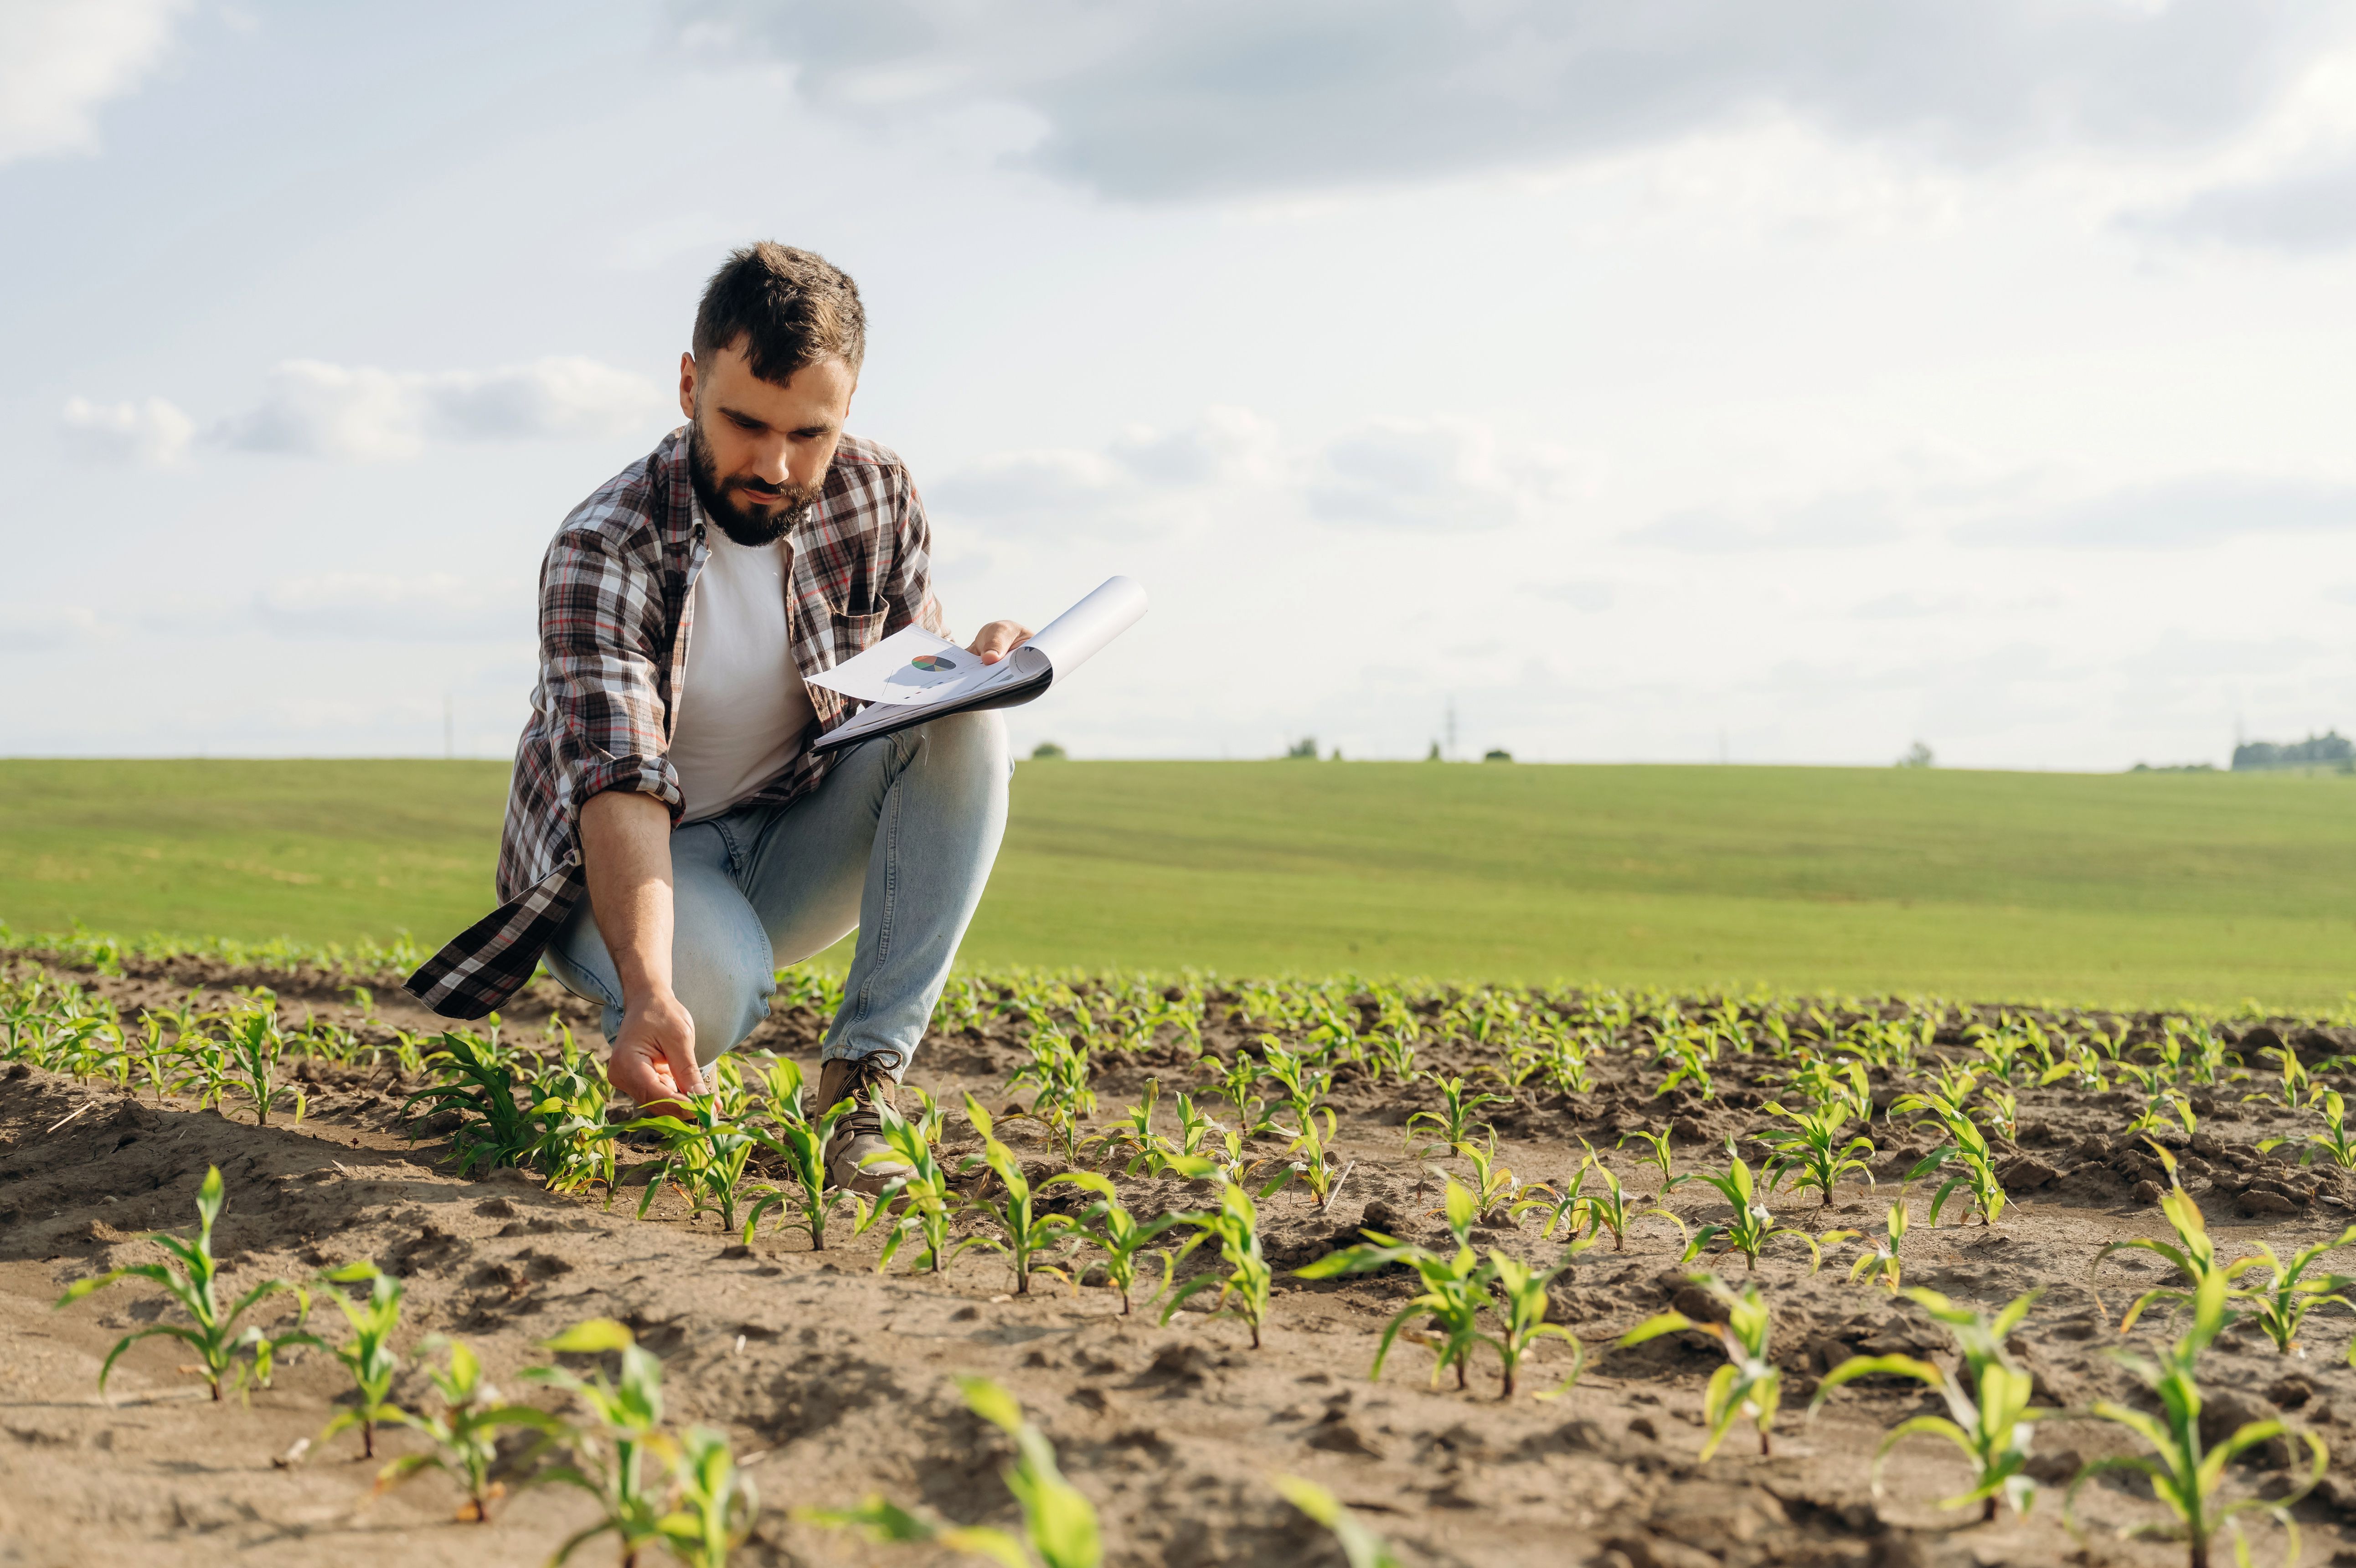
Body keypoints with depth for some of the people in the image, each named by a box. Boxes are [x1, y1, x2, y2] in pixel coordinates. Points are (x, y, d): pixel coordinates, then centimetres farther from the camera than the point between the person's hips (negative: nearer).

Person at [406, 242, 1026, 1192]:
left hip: (791, 846, 5)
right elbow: (618, 784, -36)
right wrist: (651, 995, -52)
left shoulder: (877, 500, -8)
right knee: (713, 984, -39)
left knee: (964, 727, -22)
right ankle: (650, 1076, 1)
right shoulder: (604, 551, -24)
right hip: (627, 862, -4)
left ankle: (865, 1075, -24)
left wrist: (973, 666, -23)